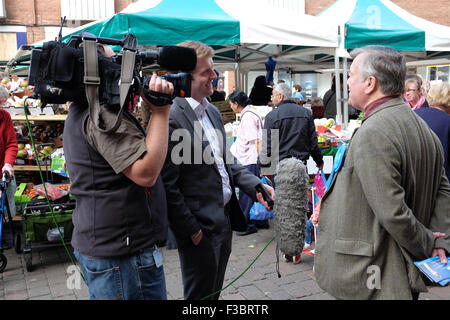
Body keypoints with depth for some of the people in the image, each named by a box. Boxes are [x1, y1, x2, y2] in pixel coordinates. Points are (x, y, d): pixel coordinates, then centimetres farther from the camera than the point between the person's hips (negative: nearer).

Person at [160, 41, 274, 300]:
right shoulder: (171, 118, -20)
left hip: (225, 219, 8)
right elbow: (169, 185, -20)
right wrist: (192, 230, -16)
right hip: (199, 230, -8)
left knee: (214, 291, 24)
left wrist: (256, 186, 2)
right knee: (201, 296, 11)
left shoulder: (213, 111, 9)